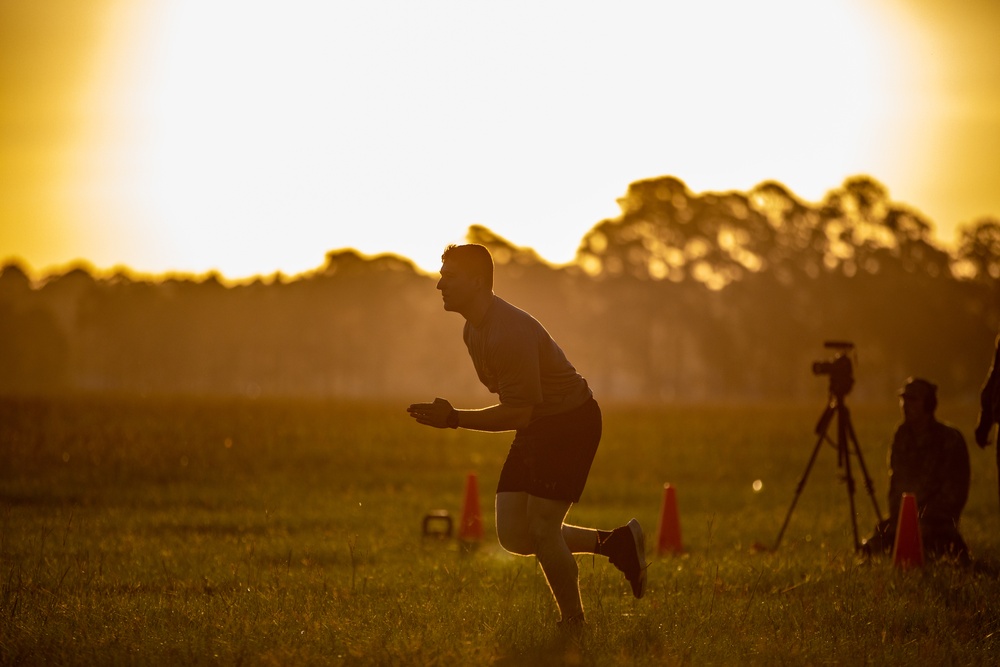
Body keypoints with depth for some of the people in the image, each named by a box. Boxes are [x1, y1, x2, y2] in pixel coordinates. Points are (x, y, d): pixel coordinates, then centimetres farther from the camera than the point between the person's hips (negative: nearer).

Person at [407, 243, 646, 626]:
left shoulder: (510, 333, -27)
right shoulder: (473, 331, 5)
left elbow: (519, 412, -29)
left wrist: (454, 419, -29)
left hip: (571, 422, -9)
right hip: (536, 427, 9)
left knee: (542, 530, -12)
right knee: (513, 535, 2)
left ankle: (574, 626, 4)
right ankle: (614, 544, 17)